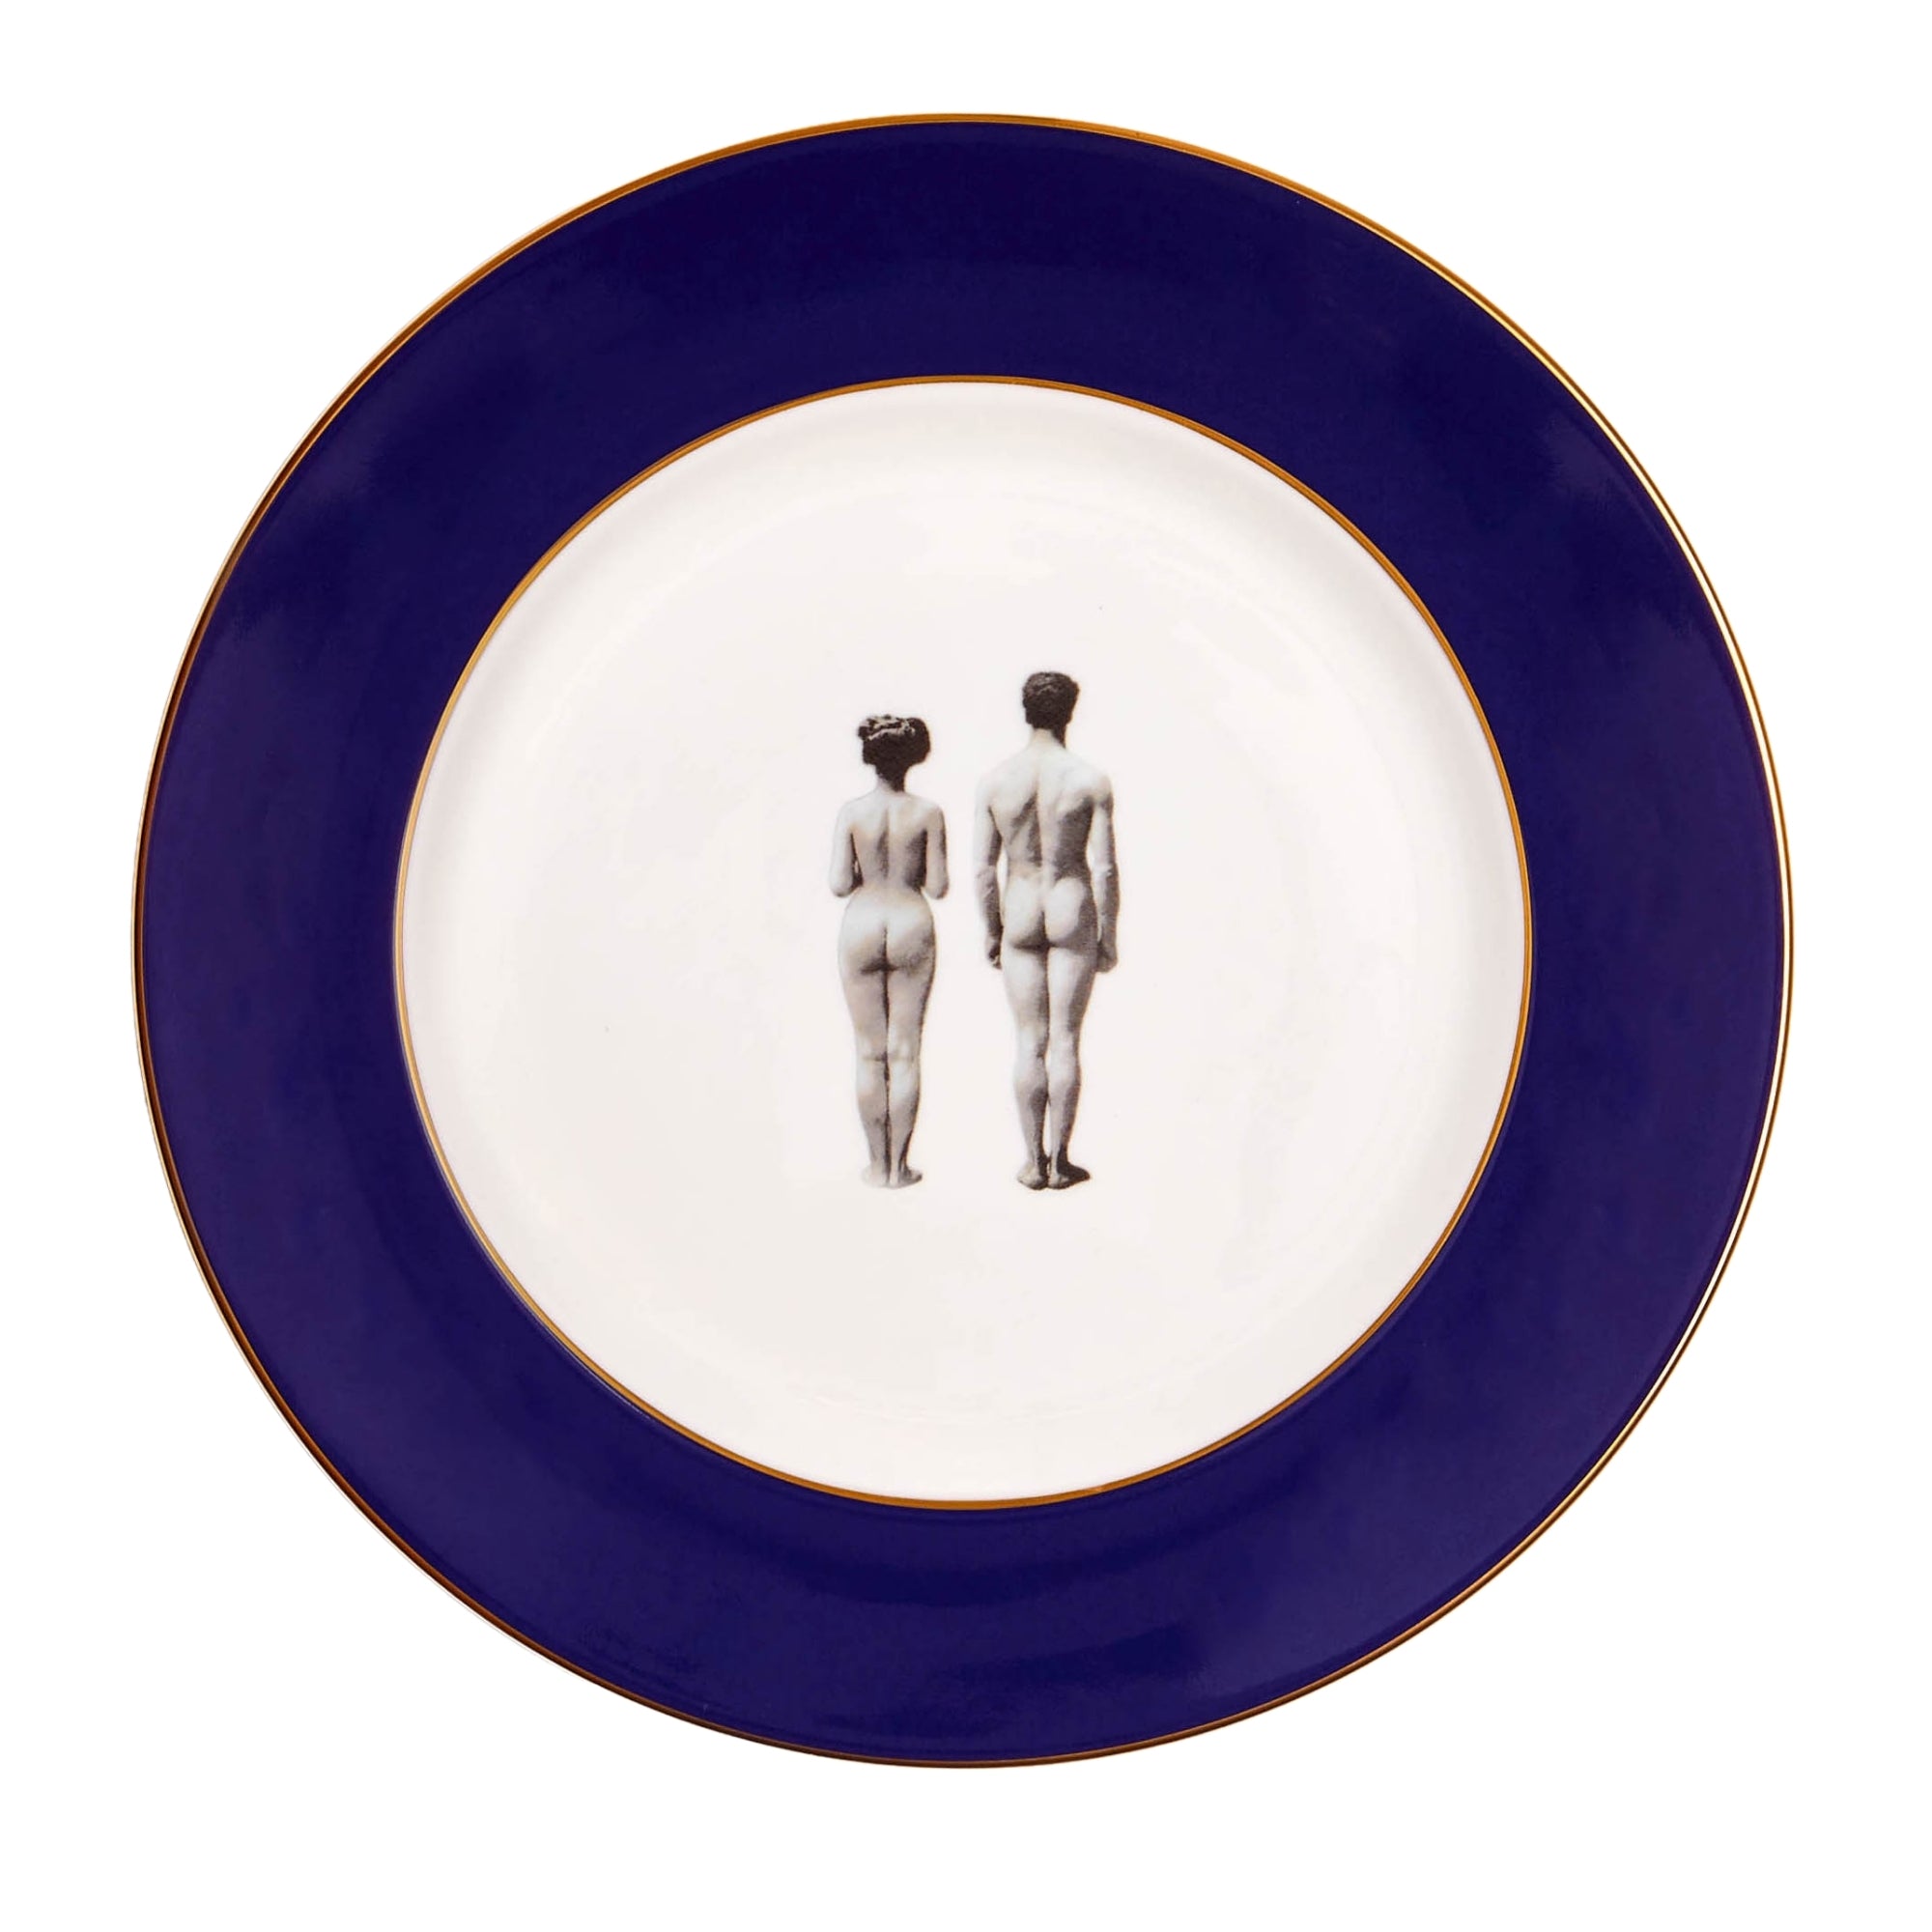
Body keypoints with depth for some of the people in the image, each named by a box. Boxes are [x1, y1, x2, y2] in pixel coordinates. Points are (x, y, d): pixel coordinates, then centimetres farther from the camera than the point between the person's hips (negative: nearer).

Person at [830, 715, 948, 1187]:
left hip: (861, 928, 0)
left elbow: (839, 885, -8)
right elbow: (938, 886, -5)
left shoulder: (852, 813, -6)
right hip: (912, 927, 0)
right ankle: (899, 1166, 7)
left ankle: (877, 1165, 10)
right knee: (905, 1051, 6)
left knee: (870, 1054, 7)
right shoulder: (928, 813, -6)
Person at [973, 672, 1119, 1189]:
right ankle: (1060, 1161, 6)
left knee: (1030, 1043, 8)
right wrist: (1109, 935, 0)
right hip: (1073, 915, -2)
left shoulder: (995, 780, -2)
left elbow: (983, 867, 0)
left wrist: (991, 930, 11)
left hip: (1019, 917, 2)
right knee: (1065, 1041, 3)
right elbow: (1103, 867, -10)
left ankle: (1033, 1161, 9)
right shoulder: (1091, 781, -9)